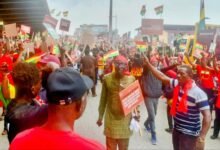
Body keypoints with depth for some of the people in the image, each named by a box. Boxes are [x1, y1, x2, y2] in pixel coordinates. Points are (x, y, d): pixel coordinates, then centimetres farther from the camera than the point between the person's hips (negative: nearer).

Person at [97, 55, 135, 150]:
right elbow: (103, 98, 1)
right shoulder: (107, 78, -6)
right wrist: (100, 116, 4)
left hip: (125, 119, 1)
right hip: (111, 119, -1)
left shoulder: (131, 79, -4)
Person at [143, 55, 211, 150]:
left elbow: (207, 116, -24)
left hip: (189, 133, -7)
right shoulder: (177, 84, -2)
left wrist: (201, 138, -29)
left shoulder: (198, 93, -22)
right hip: (176, 129, 7)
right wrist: (148, 64, -4)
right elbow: (162, 77, 3)